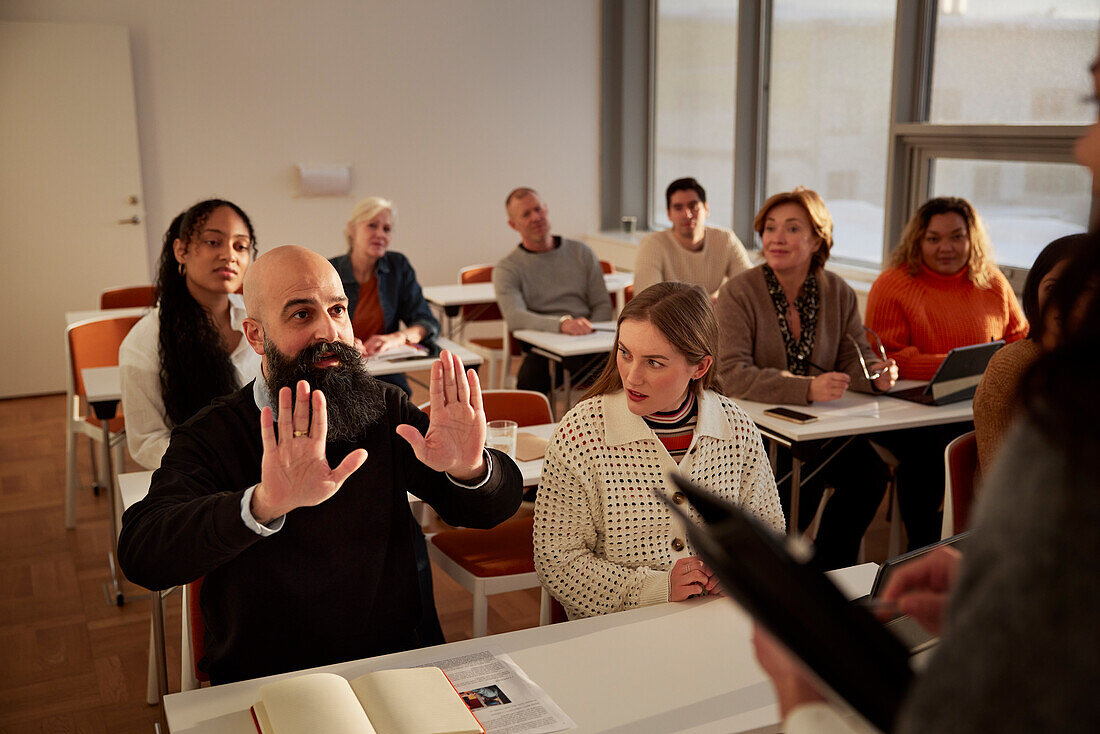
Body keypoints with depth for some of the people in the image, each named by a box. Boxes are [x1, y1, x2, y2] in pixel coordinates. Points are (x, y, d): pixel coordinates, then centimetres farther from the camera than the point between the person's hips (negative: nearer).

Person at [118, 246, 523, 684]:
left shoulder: (385, 411, 0)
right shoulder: (209, 437, -9)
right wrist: (263, 504, -43)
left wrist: (470, 469, -25)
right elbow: (140, 557, -25)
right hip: (261, 680, -2)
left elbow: (496, 507, 0)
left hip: (390, 661, 3)